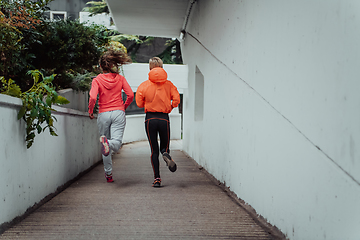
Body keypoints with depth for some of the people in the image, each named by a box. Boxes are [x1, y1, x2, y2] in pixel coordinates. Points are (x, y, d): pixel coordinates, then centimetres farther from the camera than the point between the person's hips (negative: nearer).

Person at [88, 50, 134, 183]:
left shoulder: (97, 80, -1)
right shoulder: (120, 78, 4)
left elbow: (93, 98, -13)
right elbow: (130, 95, -2)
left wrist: (90, 111, 3)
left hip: (103, 114, 0)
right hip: (118, 113, 0)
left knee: (105, 149, 12)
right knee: (116, 144, -9)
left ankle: (108, 174, 15)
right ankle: (108, 142, -43)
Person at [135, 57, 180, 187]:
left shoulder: (144, 85, -2)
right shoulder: (168, 84, 0)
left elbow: (139, 103, 2)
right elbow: (176, 99, -4)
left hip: (150, 119, 0)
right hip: (164, 118, 0)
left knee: (154, 150, 7)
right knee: (164, 146, 16)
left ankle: (157, 178, 1)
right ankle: (166, 154, -21)